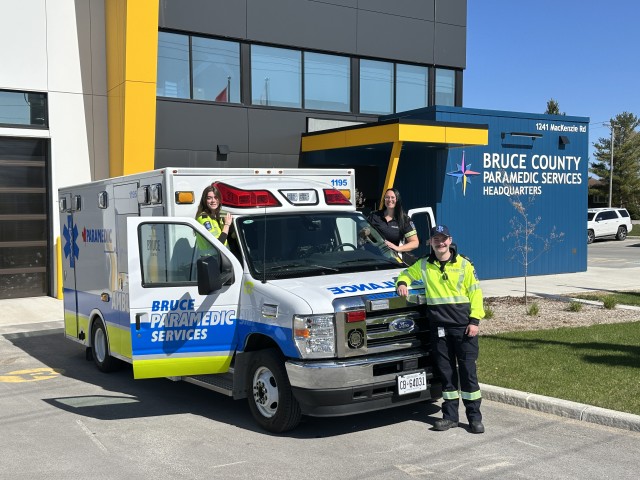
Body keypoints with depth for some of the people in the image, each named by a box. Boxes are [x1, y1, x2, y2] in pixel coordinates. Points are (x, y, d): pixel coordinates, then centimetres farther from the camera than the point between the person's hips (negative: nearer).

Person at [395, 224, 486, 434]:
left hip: (463, 326, -2)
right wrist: (402, 283, 1)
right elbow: (407, 273, 25)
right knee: (446, 372, 8)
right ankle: (450, 416, 17)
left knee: (468, 370, 1)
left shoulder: (464, 264, 3)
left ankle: (475, 417, 9)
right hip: (439, 327, 2)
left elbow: (475, 293, 2)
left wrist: (475, 320, -7)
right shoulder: (424, 265, 9)